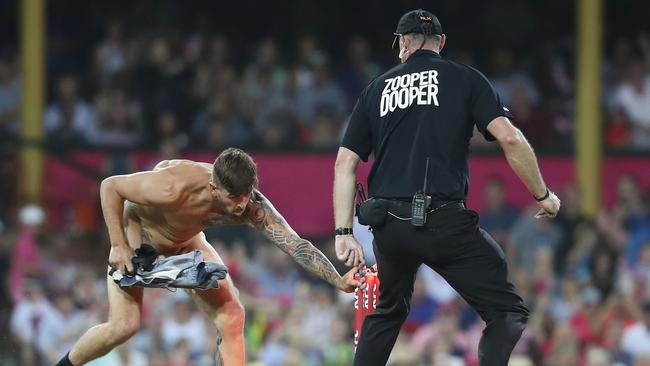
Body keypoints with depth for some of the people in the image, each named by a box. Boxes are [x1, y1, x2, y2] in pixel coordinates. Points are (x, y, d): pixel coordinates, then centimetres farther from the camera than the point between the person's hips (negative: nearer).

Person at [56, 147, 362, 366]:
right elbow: (110, 186, -30)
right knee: (125, 325, -16)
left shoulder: (252, 206, -31)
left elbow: (297, 246, -33)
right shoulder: (175, 187, -43)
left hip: (186, 241, 4)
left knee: (231, 316, -9)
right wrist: (118, 245, -30)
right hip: (136, 232, -4)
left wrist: (339, 281, -46)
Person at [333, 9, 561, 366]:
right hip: (444, 221, -5)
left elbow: (344, 164, 12)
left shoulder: (376, 89, 17)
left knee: (387, 312, 28)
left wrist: (344, 233, 11)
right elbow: (509, 138, -6)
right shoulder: (464, 78, 6)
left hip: (387, 227, 5)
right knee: (508, 312, -1)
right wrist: (543, 195, 4)